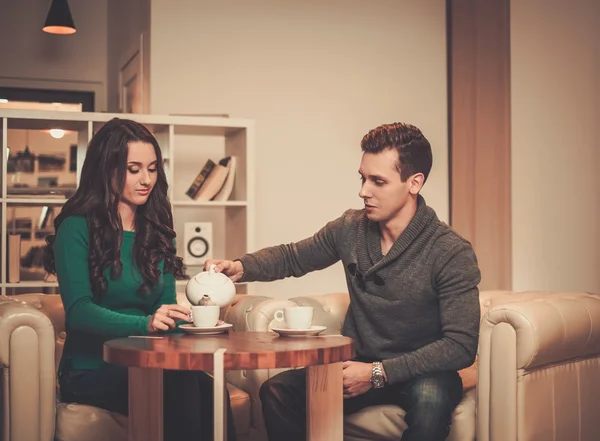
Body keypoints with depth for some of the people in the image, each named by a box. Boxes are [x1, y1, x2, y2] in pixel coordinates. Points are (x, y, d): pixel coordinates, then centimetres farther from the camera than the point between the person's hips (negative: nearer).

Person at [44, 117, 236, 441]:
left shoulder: (156, 231, 14)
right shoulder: (77, 228, -4)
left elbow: (166, 305, 10)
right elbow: (78, 311, -14)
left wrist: (191, 319, -13)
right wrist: (145, 324, -29)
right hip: (91, 371, -4)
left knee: (209, 388, -28)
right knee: (180, 384, -33)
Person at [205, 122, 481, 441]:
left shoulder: (452, 253, -17)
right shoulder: (350, 228, -2)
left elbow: (461, 346, -20)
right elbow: (292, 257, 14)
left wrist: (379, 373, -25)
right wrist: (240, 267, -6)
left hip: (421, 373, -4)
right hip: (359, 366, 4)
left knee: (430, 397, -38)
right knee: (276, 391, -18)